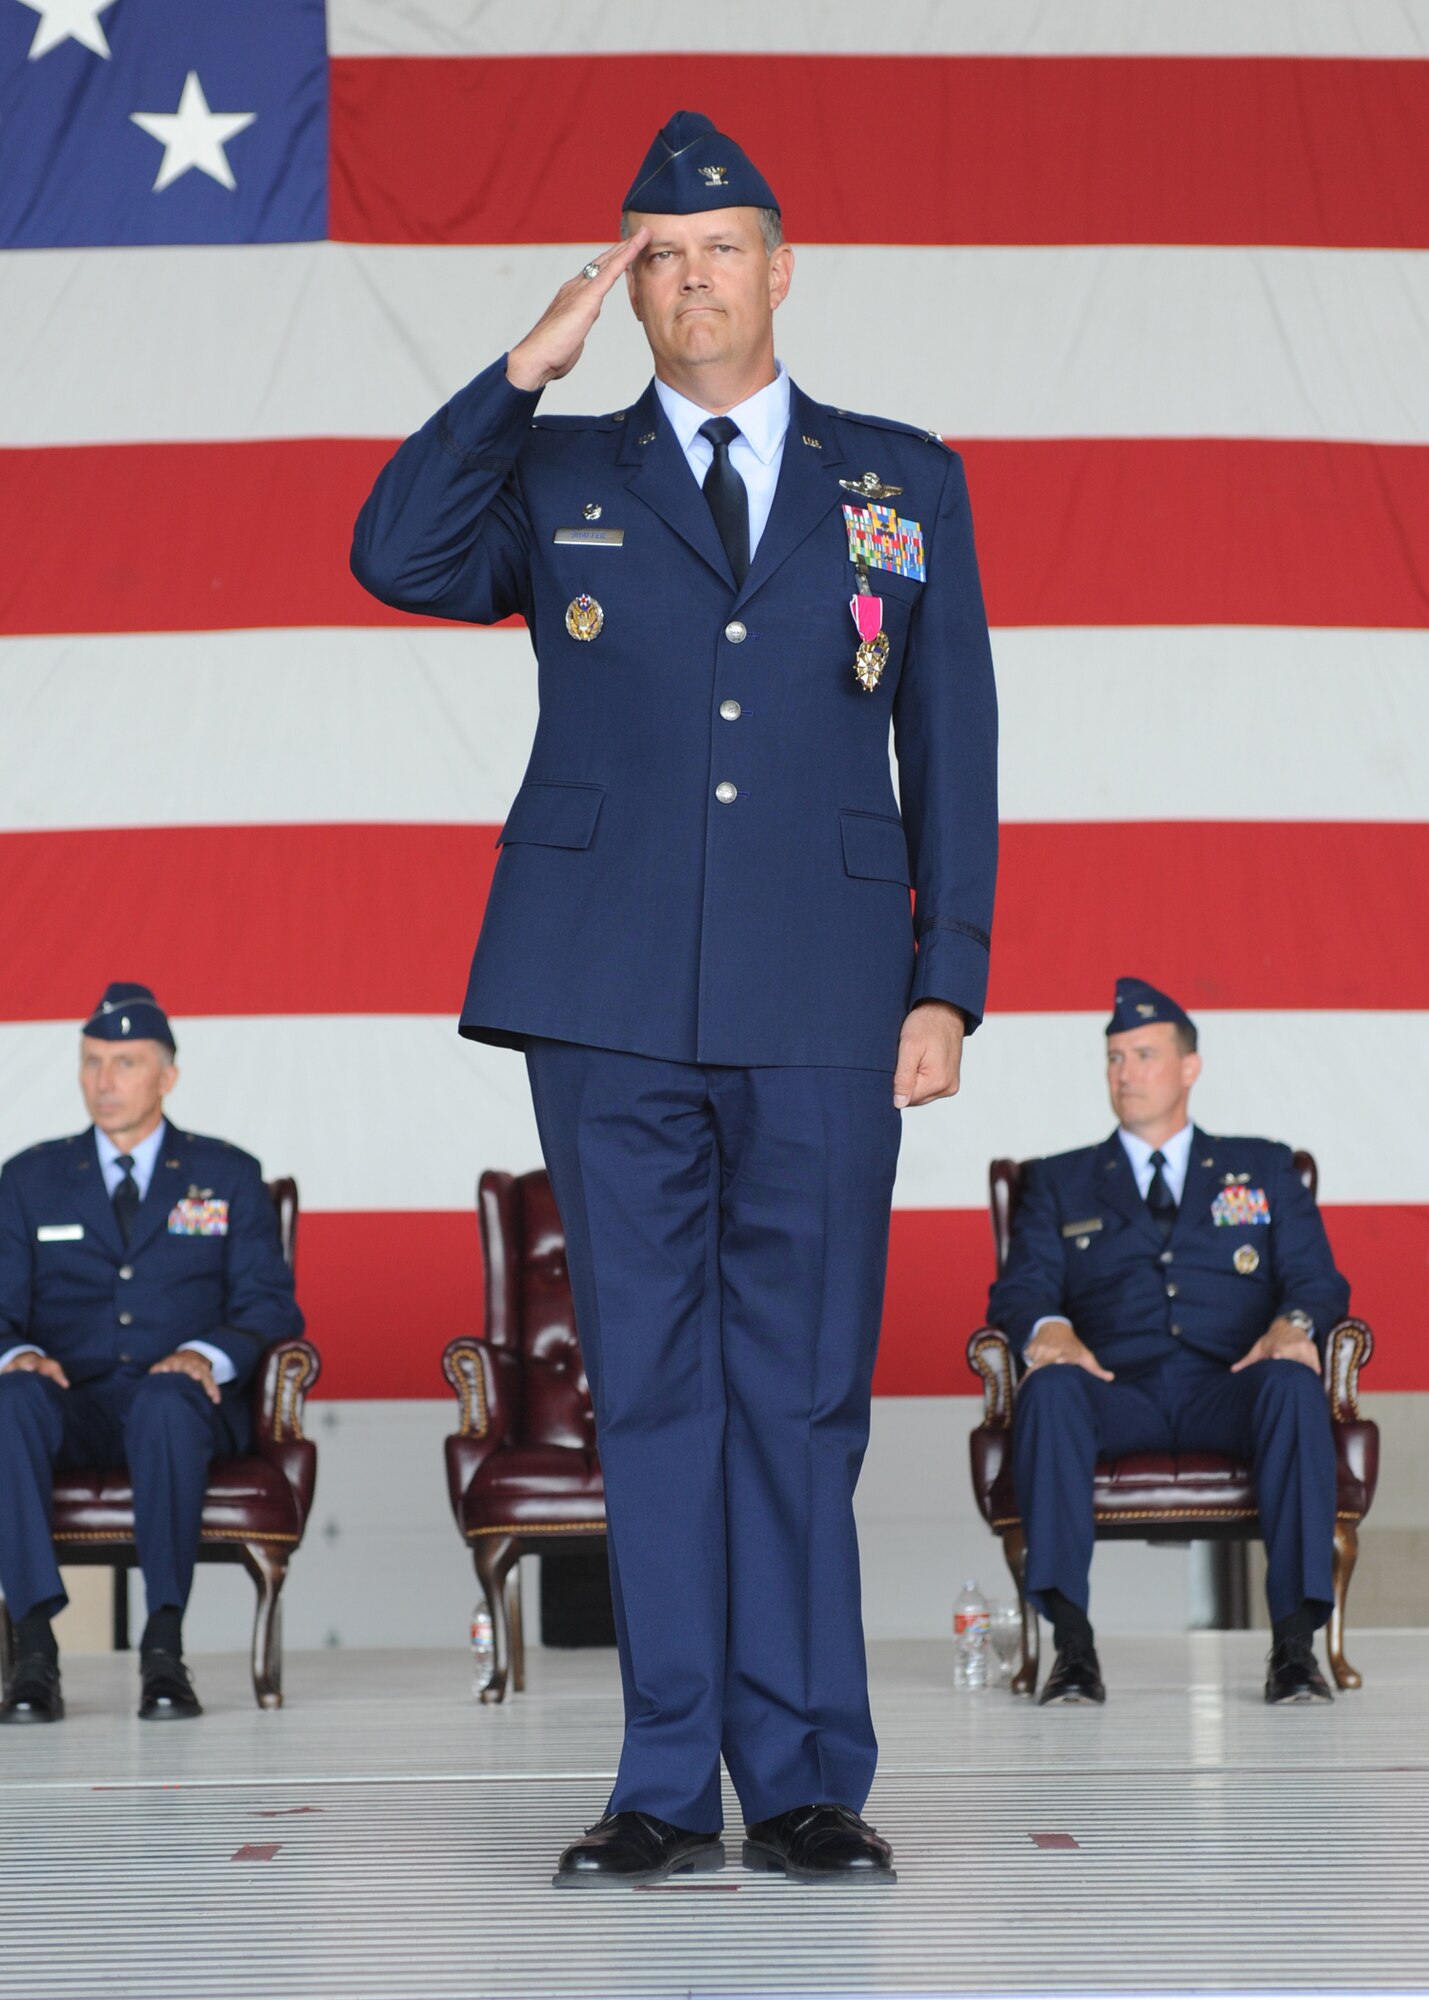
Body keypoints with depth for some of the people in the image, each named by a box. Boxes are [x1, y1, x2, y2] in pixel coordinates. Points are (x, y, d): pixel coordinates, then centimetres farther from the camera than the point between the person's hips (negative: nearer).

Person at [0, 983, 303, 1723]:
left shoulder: (227, 1176, 14)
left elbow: (269, 1304, 5)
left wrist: (206, 1355, -16)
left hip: (182, 1401, -1)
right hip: (71, 1405, 1)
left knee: (165, 1400, -39)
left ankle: (164, 1646, -35)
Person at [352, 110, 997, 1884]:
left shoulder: (902, 483, 13)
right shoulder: (558, 478, 13)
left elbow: (953, 749, 10)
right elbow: (396, 561, -6)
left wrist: (947, 984, 2)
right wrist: (527, 366, -6)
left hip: (820, 1004, 0)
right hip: (613, 1001, 0)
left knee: (801, 1395, 1)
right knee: (649, 1386, 2)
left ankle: (804, 1786, 8)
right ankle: (670, 1787, 8)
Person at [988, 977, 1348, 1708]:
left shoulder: (1264, 1169, 24)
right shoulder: (1058, 1182, 23)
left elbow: (1318, 1281, 12)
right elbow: (1019, 1290, 9)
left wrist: (1293, 1324, -13)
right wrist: (1047, 1329, -16)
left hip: (1230, 1389, 0)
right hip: (1118, 1393, 0)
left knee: (1294, 1386, -35)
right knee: (1050, 1388, -35)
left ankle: (1295, 1640, -37)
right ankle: (1072, 1641, -38)